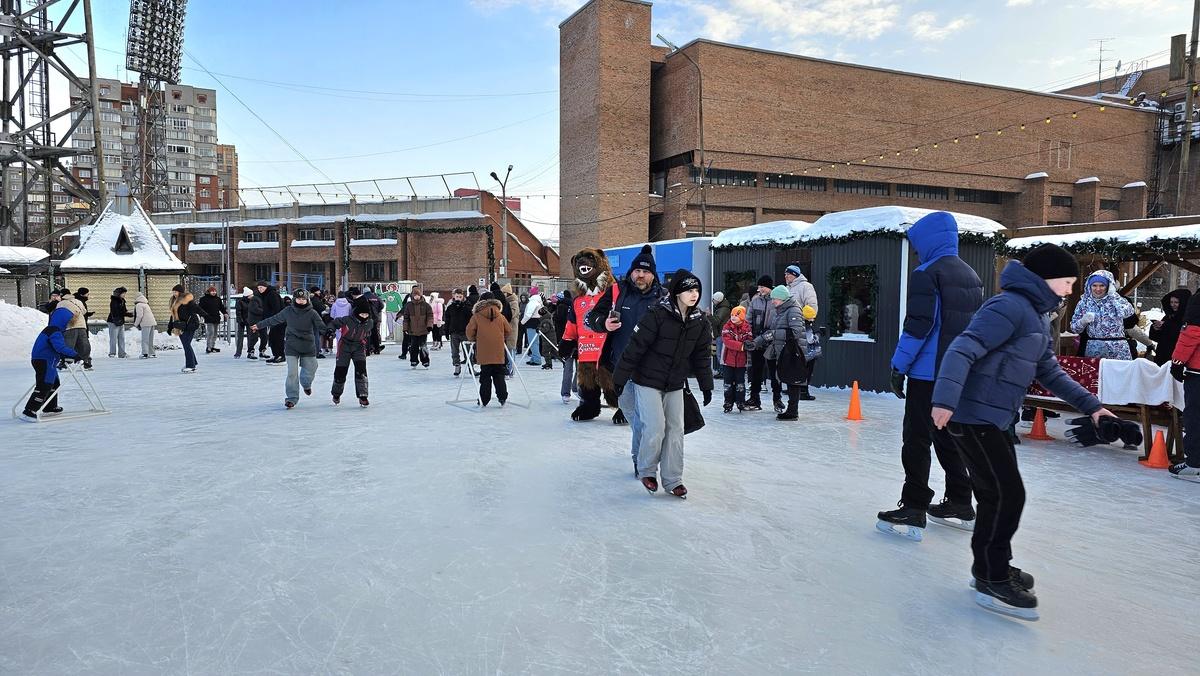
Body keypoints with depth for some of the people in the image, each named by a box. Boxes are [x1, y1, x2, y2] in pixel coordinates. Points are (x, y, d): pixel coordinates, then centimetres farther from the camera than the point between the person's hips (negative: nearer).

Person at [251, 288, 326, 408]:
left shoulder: (312, 313, -6)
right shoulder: (288, 311, -1)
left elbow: (321, 326, -12)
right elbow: (273, 320, 12)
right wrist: (259, 325, 20)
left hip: (308, 347, 0)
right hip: (291, 347, 0)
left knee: (310, 370, 10)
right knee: (292, 373, -6)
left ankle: (306, 384, 45)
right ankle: (291, 398, 4)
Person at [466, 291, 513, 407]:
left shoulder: (476, 316, 0)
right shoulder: (500, 316, 8)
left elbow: (470, 332, -2)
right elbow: (509, 331, 12)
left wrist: (473, 339, 18)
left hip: (484, 352, -2)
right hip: (499, 352, 2)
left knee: (485, 376, 3)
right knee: (499, 375, 10)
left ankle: (484, 399, 4)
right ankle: (502, 397, 8)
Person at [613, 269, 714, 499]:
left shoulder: (700, 322, -3)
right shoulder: (657, 315, -21)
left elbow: (702, 355, 9)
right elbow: (635, 347, -18)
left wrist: (706, 385, 9)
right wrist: (620, 377, -15)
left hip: (675, 385, 5)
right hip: (648, 382, -5)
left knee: (675, 431, 4)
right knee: (655, 428, -10)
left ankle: (673, 480, 16)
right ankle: (647, 471, 15)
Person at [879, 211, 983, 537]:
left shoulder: (927, 274, -12)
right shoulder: (971, 276, 15)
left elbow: (918, 325, -18)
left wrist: (898, 366, -13)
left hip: (929, 371, -8)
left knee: (916, 438, -2)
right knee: (948, 435, 17)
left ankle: (914, 506, 0)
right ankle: (959, 502, 22)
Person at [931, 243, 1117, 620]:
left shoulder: (1036, 316, 18)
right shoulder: (1010, 306, -15)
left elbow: (1050, 372, 27)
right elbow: (962, 351, -26)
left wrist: (1090, 405, 20)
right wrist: (945, 398, -38)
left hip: (994, 420, 10)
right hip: (974, 417, -10)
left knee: (997, 494, 17)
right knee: (1007, 494, -6)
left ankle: (992, 566, 32)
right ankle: (992, 581, 5)